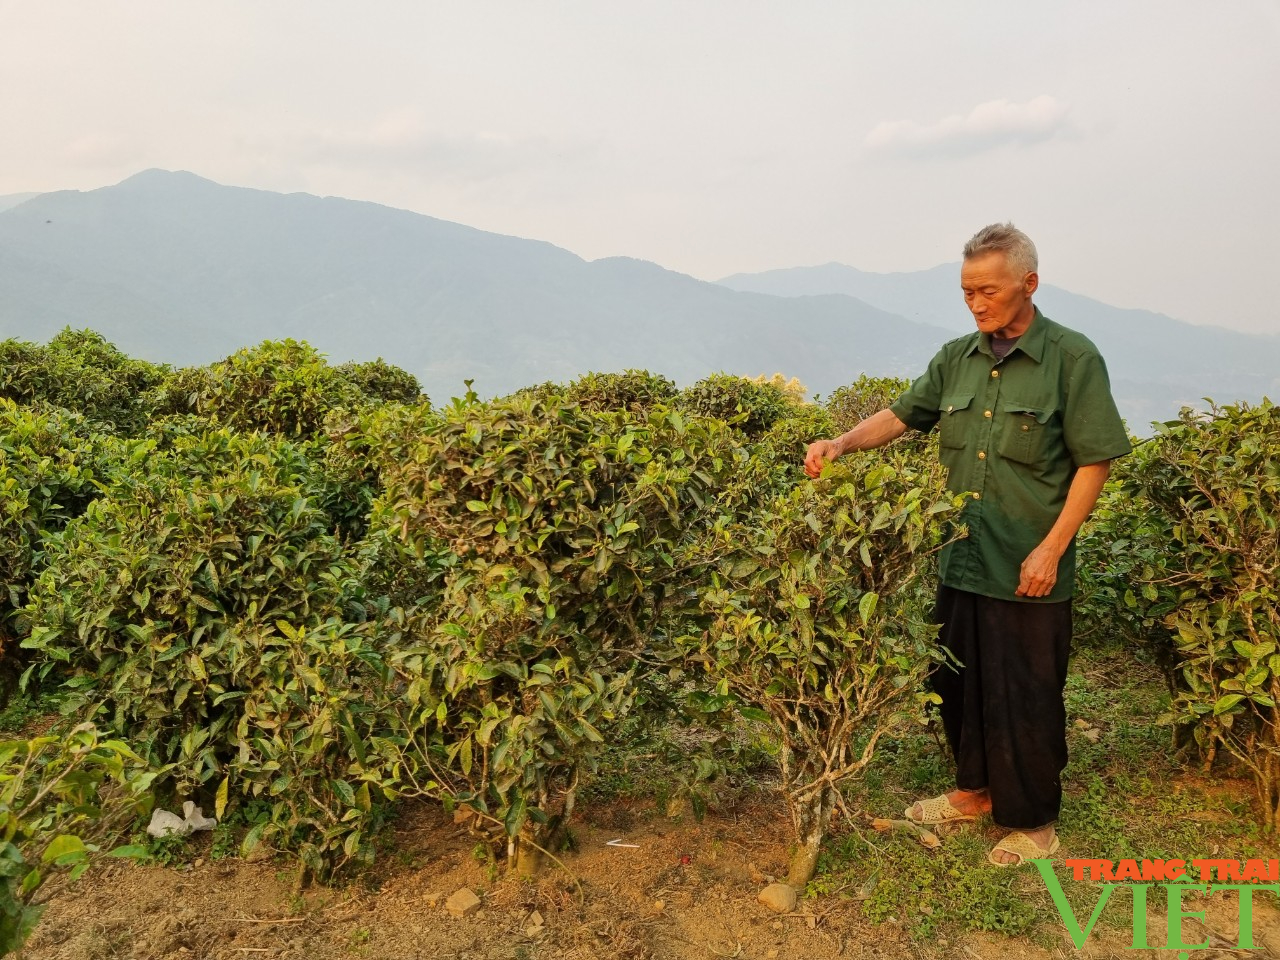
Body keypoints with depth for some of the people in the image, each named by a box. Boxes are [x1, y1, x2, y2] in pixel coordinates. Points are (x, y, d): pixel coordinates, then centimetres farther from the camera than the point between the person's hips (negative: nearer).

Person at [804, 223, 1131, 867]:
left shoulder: (1073, 358, -9)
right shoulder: (957, 358, 7)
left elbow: (1094, 462, -9)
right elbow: (901, 414, 12)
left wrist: (1051, 549, -14)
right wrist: (842, 443, -7)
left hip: (1028, 571, -5)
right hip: (961, 560, 6)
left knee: (1024, 697, 5)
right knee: (958, 682, 17)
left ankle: (1034, 821, 26)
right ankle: (974, 790, 38)